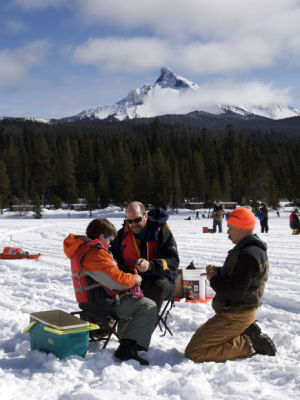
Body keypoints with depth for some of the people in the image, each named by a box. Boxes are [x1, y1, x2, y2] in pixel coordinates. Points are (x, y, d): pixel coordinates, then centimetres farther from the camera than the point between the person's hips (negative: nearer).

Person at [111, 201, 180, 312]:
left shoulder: (162, 231, -5)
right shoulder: (123, 234, 7)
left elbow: (173, 262, -14)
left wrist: (150, 265, -33)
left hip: (160, 279, -3)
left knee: (159, 286, -37)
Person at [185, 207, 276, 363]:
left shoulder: (248, 255, -24)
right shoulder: (249, 248, 9)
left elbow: (234, 292, -28)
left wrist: (213, 280, -12)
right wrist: (218, 271, 3)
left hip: (234, 317, -10)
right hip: (240, 311, 10)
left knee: (193, 353, -10)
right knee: (200, 334, 25)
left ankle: (247, 345, -8)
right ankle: (248, 333, 10)